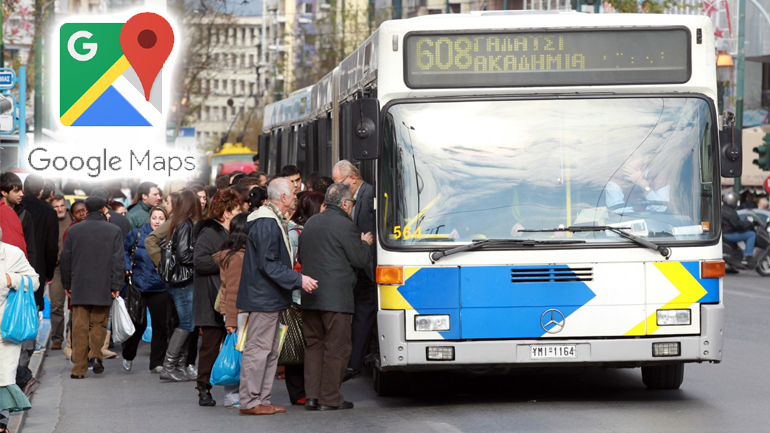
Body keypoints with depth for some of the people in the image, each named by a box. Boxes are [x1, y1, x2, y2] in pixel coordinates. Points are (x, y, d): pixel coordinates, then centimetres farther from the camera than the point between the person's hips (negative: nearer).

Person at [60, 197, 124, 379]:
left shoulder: (74, 230, 3)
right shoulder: (114, 231, -1)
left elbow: (65, 259, 7)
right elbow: (118, 260, -4)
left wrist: (66, 284, 15)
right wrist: (116, 285, -1)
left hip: (79, 288, 1)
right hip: (103, 288, -1)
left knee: (80, 327, 1)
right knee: (99, 324, 12)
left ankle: (79, 368, -2)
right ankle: (96, 354, -9)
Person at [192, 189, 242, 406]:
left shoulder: (232, 233, 21)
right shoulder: (209, 233, -9)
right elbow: (199, 261, -22)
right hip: (212, 302, -8)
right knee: (210, 346, -3)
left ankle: (233, 391, 8)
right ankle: (204, 390, 4)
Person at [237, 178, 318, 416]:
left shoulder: (274, 221, 15)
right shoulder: (266, 224, -18)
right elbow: (268, 264, -22)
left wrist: (296, 278, 20)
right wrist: (298, 280, -22)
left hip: (269, 297, 11)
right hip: (263, 298, -11)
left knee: (269, 351, 14)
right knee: (258, 349, -7)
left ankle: (263, 400, 18)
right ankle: (250, 402, -3)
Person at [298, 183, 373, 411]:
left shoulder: (310, 224, 13)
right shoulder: (345, 226, -10)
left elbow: (301, 257, 21)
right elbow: (361, 260, -6)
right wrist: (365, 243, 13)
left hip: (309, 297, 7)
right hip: (335, 296, -7)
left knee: (314, 345, 12)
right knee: (336, 347, 0)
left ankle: (312, 396, 9)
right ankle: (330, 398, 0)